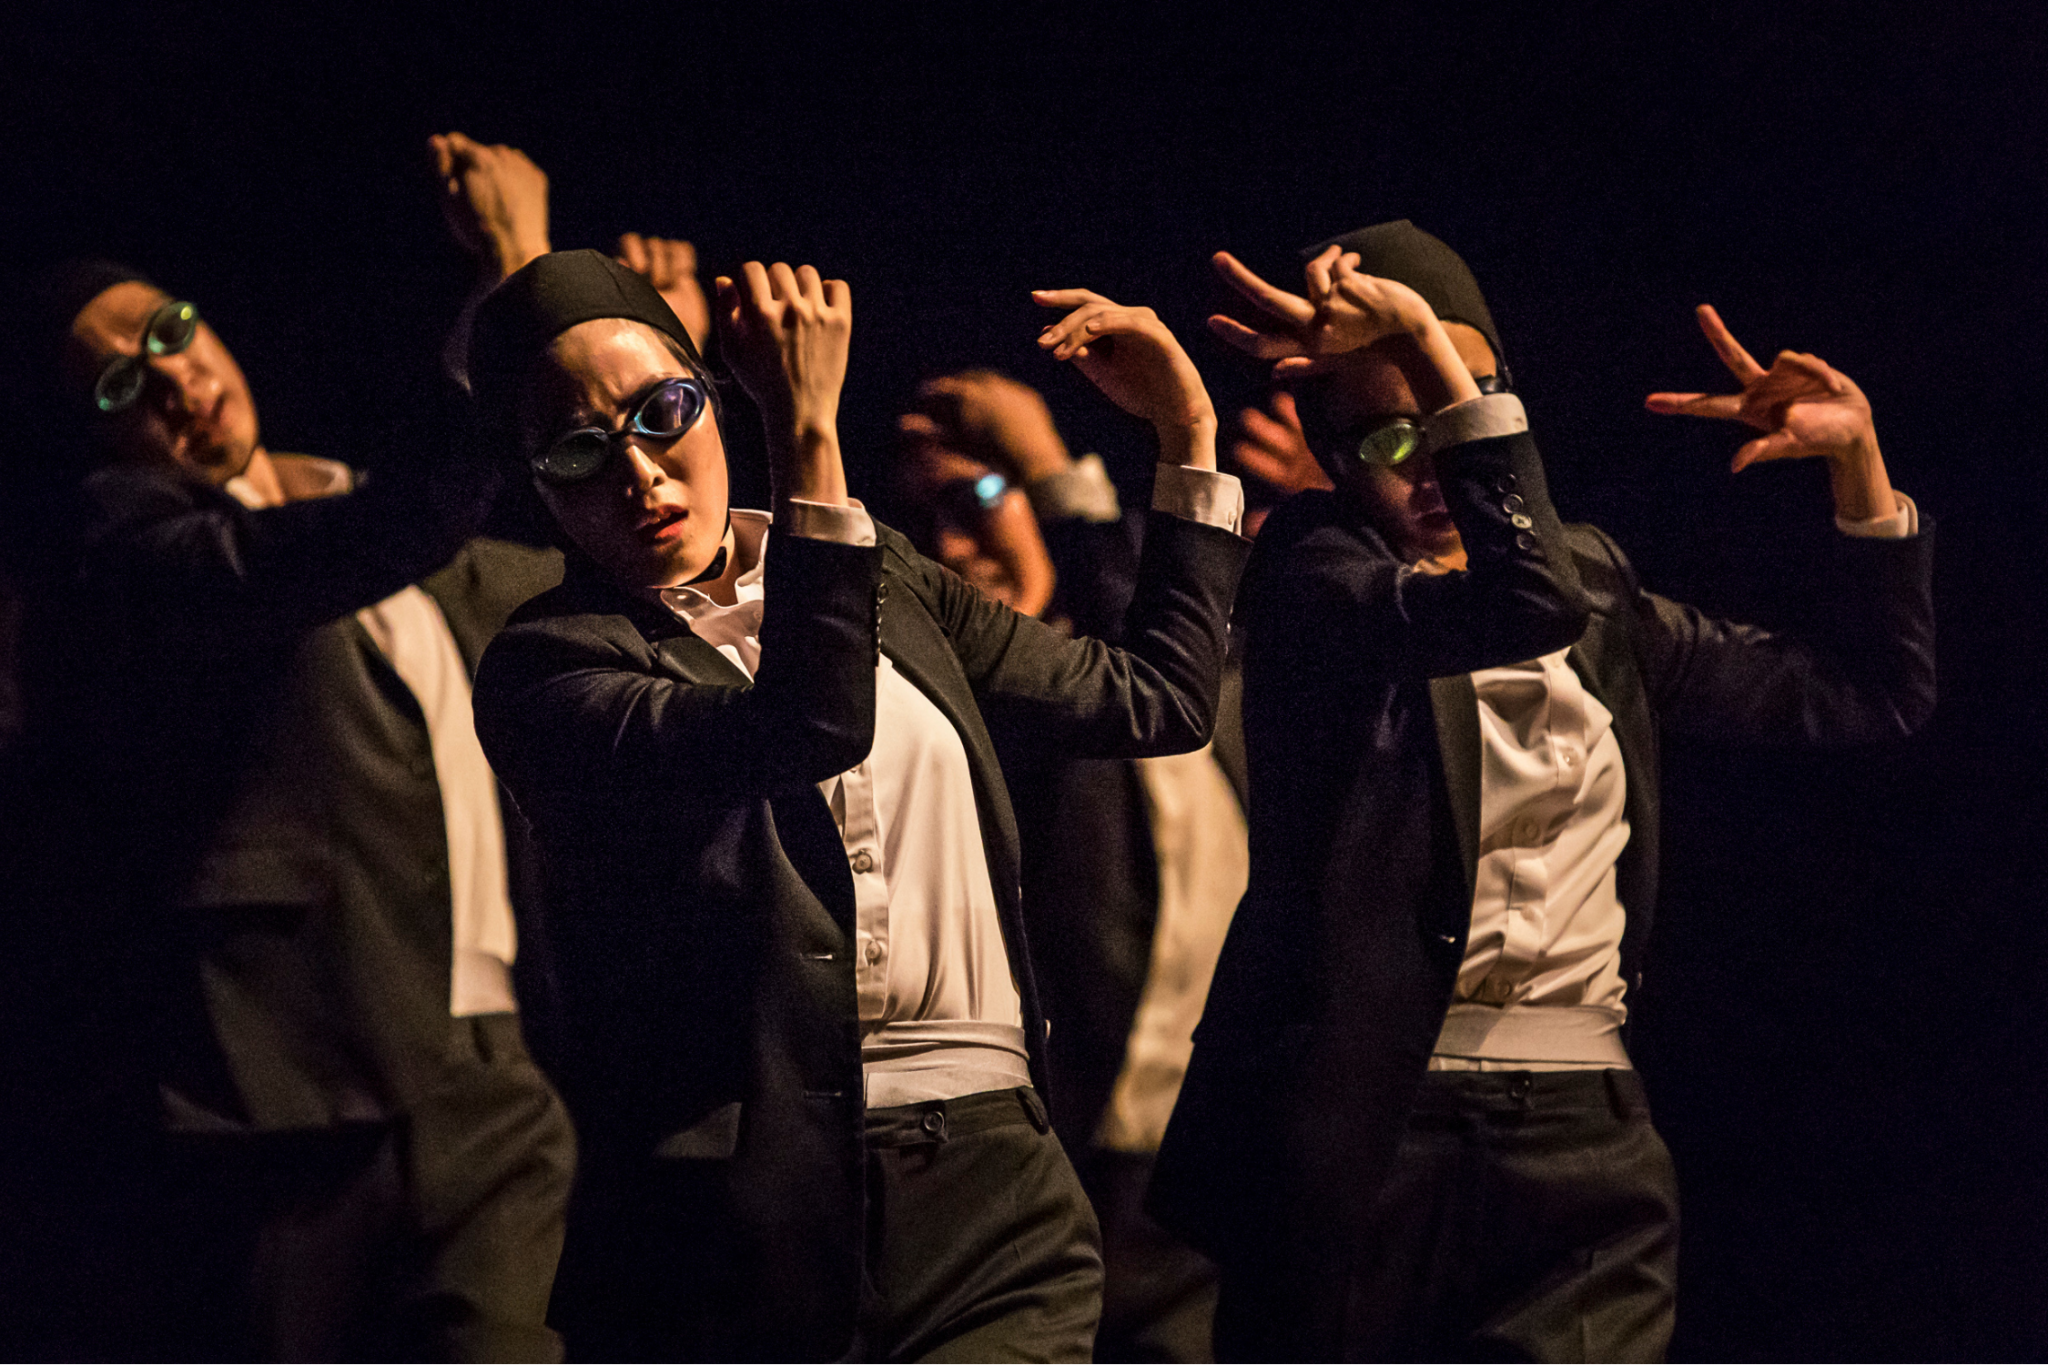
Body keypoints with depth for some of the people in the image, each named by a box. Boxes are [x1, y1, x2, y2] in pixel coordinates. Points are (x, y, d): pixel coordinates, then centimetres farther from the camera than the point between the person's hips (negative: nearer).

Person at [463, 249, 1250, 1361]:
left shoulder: (890, 582, 19)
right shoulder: (549, 667, -1)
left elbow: (1156, 703, 28)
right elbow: (808, 729, -19)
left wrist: (1188, 429, 27)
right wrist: (807, 434, -19)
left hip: (988, 1200, 4)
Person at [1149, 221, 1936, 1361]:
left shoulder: (1601, 596, 16)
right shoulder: (1320, 572, -3)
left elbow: (1873, 693, 24)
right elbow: (1525, 604, -23)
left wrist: (1859, 464, 14)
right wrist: (1423, 344, -21)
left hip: (1584, 1142, 4)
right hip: (1373, 1134, -4)